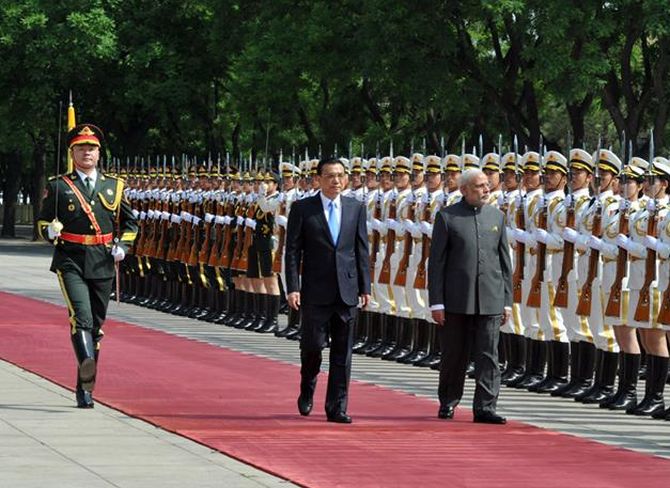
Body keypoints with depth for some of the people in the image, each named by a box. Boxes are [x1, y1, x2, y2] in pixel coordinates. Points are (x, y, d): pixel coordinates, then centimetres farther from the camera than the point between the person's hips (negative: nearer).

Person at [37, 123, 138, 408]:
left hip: (103, 264, 3)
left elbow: (130, 222, 20)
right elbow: (42, 222, 8)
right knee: (81, 317, -21)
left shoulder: (114, 186, 12)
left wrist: (122, 246, 3)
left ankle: (85, 387, 19)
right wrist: (50, 231, -15)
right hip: (70, 262, -3)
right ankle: (87, 371, -37)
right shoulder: (58, 187, 4)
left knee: (96, 324, 8)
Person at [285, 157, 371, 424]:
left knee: (342, 352, 3)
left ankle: (337, 407, 8)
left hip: (347, 290, 3)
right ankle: (307, 390, 26)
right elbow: (292, 251, -2)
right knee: (313, 345, -2)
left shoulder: (356, 208, 8)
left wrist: (365, 287, 5)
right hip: (316, 291, -3)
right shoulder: (302, 208, -1)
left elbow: (362, 249, 10)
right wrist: (293, 288, -10)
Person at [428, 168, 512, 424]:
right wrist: (436, 302, -7)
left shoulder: (497, 216, 11)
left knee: (488, 356, -2)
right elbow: (436, 262, -2)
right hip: (457, 300, -2)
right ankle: (448, 403, 23)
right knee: (454, 355, 7)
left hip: (490, 300, 2)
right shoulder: (447, 217, -1)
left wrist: (507, 300, 8)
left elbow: (504, 260, 13)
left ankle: (485, 407, -1)